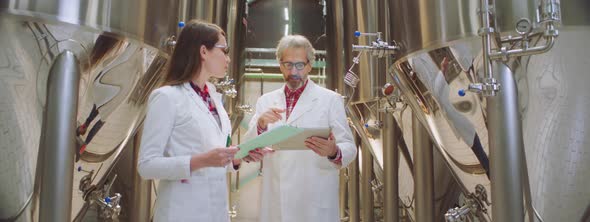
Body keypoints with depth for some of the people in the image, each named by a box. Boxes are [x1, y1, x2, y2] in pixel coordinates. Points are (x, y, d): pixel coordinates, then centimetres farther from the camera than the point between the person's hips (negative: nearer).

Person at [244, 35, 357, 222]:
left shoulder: (331, 99, -1)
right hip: (274, 202, 3)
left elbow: (349, 147, -4)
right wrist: (260, 125, -15)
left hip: (315, 202, -2)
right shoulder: (265, 101, 8)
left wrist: (334, 152, -26)